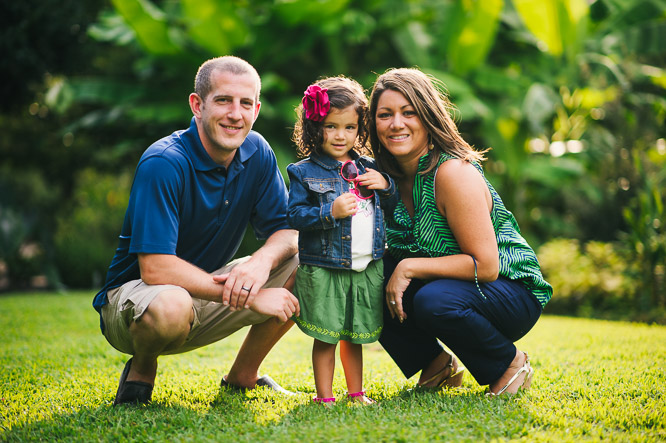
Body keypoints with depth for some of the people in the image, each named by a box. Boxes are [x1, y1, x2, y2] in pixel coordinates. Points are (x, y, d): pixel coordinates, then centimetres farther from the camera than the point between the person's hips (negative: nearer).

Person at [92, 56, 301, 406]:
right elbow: (155, 268, -31)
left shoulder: (256, 153, -4)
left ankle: (242, 376, 7)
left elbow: (288, 231, -3)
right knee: (170, 306, -41)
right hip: (133, 292, -6)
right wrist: (248, 297, -32)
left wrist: (262, 261, -28)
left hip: (205, 291, 6)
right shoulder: (163, 164, -25)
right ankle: (141, 371, -4)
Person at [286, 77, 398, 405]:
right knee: (325, 337, 2)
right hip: (323, 270, -4)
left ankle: (356, 392, 29)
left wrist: (386, 186, -1)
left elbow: (393, 206, 20)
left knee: (355, 335, 16)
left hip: (366, 269, 4)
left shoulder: (368, 167, 10)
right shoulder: (305, 172, -4)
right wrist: (330, 212, -22)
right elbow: (294, 216, -9)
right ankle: (324, 396, 15)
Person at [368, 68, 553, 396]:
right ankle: (437, 365, 8)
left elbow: (485, 266, -27)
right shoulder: (388, 173, -2)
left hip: (514, 295, -7)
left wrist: (409, 267, -27)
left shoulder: (453, 172, -25)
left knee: (434, 301, -36)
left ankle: (510, 364, -5)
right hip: (446, 285, 7)